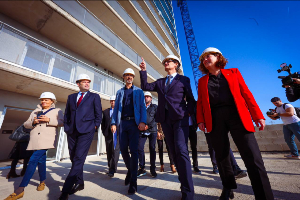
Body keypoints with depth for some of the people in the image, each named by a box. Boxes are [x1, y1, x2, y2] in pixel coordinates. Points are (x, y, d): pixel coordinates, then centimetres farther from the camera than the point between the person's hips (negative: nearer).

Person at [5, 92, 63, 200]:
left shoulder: (57, 111, 7)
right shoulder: (35, 112, 21)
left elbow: (61, 122, -6)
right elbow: (26, 124, 17)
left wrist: (49, 120, -17)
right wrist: (33, 122, -4)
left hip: (47, 139, -5)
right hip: (35, 140, 5)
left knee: (33, 160, -13)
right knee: (40, 160, 12)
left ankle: (20, 189, -7)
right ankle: (42, 181, 28)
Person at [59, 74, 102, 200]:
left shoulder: (94, 96, 7)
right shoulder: (71, 97, 17)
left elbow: (99, 114, 4)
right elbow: (66, 114, 16)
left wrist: (95, 127, -3)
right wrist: (66, 127, 5)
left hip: (86, 130, -4)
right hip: (72, 131, 4)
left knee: (79, 159, -9)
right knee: (74, 159, 11)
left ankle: (66, 190, 2)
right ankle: (79, 183, 28)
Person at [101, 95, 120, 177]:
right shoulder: (106, 111, 14)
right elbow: (103, 123, 13)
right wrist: (104, 132, 4)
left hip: (117, 134, -4)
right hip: (108, 135, 4)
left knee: (115, 151, -6)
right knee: (109, 152, 13)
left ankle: (112, 170, 0)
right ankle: (110, 167, 29)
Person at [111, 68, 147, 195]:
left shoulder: (138, 91, 11)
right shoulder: (119, 92, 18)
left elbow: (142, 107, 1)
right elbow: (116, 108, 12)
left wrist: (142, 121, -13)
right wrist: (113, 123, 1)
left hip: (134, 122, -3)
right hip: (122, 122, 3)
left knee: (134, 150, -3)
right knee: (123, 149, 7)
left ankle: (133, 182, 9)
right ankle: (130, 170, 34)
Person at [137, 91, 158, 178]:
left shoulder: (155, 107, 11)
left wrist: (148, 126, -12)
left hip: (152, 130, -1)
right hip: (142, 131, 2)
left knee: (152, 149, 1)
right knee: (140, 148, -5)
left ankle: (152, 169, 13)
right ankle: (142, 168, 8)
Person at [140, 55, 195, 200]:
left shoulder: (183, 79, 10)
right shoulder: (160, 82, 21)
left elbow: (191, 99, 8)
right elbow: (145, 86, 14)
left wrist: (188, 112, -8)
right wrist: (143, 71, 7)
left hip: (180, 118, -4)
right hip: (165, 119, 4)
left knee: (181, 151, -12)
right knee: (174, 152, 8)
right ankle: (184, 180, 24)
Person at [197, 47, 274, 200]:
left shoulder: (233, 72, 16)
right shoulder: (202, 81, 17)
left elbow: (246, 94, 9)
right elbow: (200, 102, 12)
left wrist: (257, 115, 0)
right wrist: (200, 120, 0)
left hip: (237, 115, -1)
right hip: (215, 119, 1)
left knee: (253, 157, -6)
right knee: (221, 156, 9)